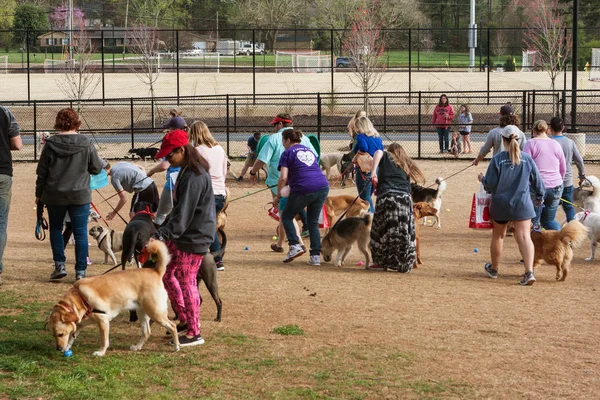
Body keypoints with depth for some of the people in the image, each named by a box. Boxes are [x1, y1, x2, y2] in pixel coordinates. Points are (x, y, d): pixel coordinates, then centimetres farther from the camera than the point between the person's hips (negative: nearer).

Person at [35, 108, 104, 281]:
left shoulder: (50, 144, -5)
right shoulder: (85, 144, -7)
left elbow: (42, 172, 1)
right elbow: (97, 168, 2)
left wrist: (38, 194, 12)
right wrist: (103, 162, 25)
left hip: (54, 195, 1)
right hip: (80, 195, -1)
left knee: (56, 228, 18)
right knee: (80, 232, 4)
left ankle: (59, 265, 9)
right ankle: (80, 271, 1)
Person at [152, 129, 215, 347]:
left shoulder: (194, 177, -23)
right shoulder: (187, 171, 10)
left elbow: (183, 215, -28)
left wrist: (161, 235, -31)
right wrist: (164, 232, 19)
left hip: (193, 238, -11)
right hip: (181, 236, 11)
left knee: (186, 282, -3)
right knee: (166, 273, 16)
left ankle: (194, 333, 8)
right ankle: (184, 319, 27)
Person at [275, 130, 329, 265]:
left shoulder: (287, 153, 6)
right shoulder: (310, 151, 26)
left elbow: (283, 177, -4)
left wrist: (278, 195, 9)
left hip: (303, 190, -5)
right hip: (322, 187, 5)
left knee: (286, 217, 15)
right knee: (313, 222, 15)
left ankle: (295, 246, -4)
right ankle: (316, 256, 6)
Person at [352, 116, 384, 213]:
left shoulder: (361, 136, -9)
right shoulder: (377, 137, 12)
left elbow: (363, 147, -28)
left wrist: (356, 156, -14)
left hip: (365, 171, -7)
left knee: (365, 199, 1)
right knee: (368, 197, 20)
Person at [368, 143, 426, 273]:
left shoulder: (386, 157, 18)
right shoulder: (407, 166, 29)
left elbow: (378, 152, -5)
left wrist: (374, 172, -8)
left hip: (387, 196, -3)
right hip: (405, 198, 3)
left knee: (382, 231, 6)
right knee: (404, 233, 8)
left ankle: (381, 262, 7)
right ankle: (404, 264, 9)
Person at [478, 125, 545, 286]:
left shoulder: (497, 159, -11)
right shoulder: (527, 159, -5)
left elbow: (490, 185, -10)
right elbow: (537, 181, 4)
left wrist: (482, 179, 13)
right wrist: (539, 197, 23)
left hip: (500, 204, 0)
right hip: (522, 204, 0)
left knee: (498, 236, 18)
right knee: (524, 237, -5)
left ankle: (493, 268, 36)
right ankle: (529, 271, -21)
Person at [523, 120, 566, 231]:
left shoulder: (531, 144, -3)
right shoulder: (556, 144, 11)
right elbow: (563, 169, 17)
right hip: (555, 187, 5)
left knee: (534, 221, 2)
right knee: (549, 220, 15)